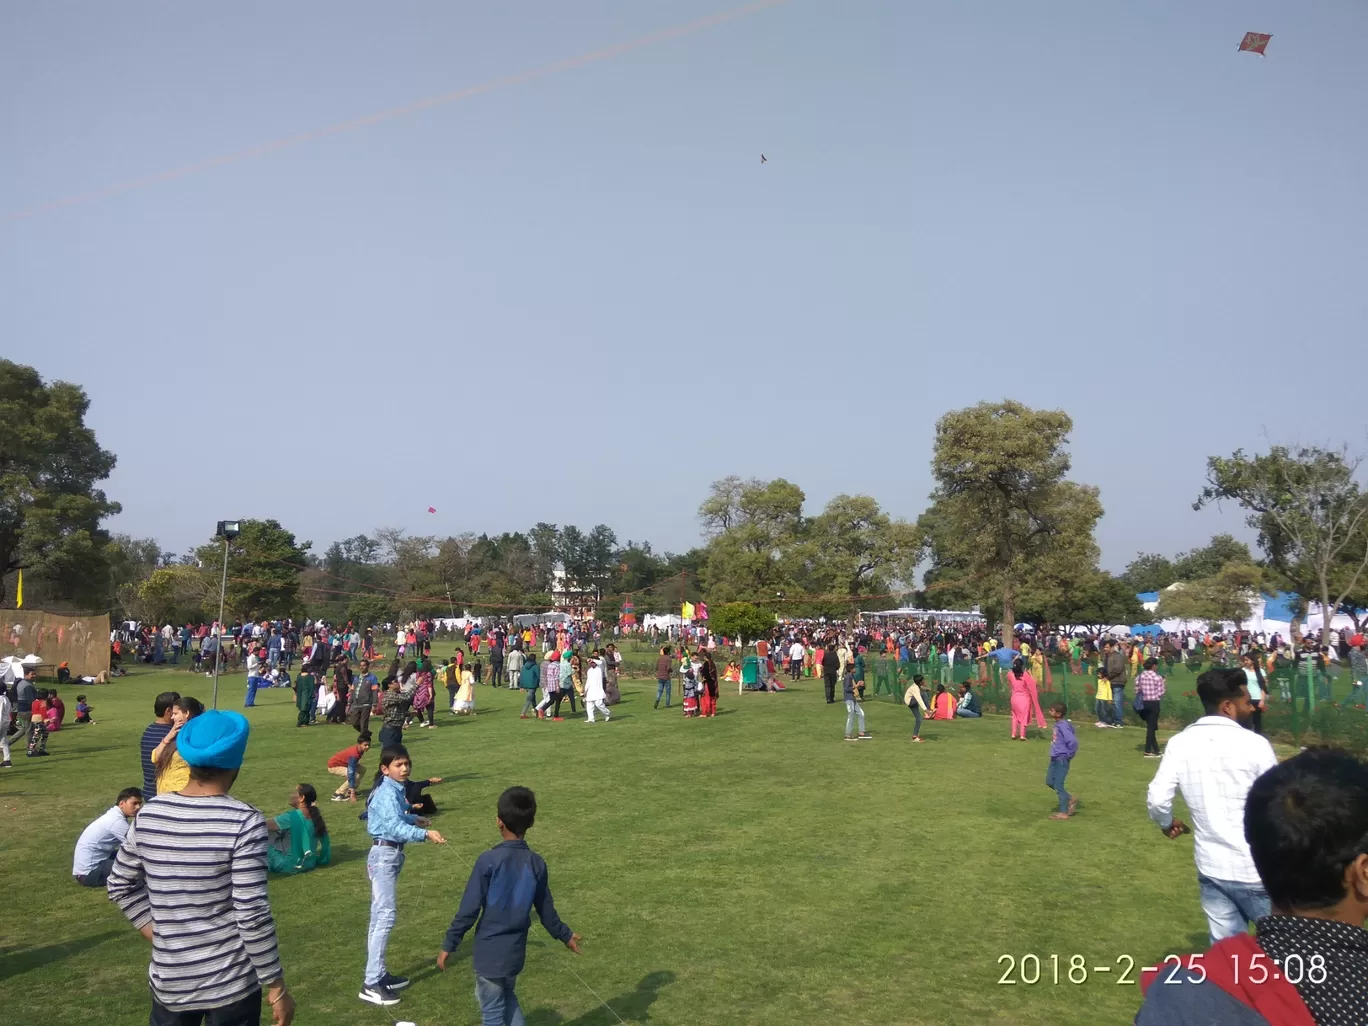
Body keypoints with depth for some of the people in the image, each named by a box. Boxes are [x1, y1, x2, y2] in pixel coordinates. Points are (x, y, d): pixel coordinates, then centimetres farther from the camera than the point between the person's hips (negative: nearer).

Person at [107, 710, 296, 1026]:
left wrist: (159, 935, 14)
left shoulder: (148, 815, -4)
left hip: (169, 981, 4)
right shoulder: (244, 822, -20)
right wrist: (277, 986, -10)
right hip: (232, 984, -4)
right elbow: (253, 915, -19)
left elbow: (120, 886, 10)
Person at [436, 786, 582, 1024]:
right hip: (516, 951, 4)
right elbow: (546, 910, 5)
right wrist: (565, 935, 22)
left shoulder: (488, 861, -18)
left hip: (489, 952, -4)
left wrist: (448, 945, -4)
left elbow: (468, 909, -14)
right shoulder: (537, 863, -5)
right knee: (507, 997, 27)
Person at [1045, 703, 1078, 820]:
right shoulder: (1057, 724, 6)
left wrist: (1069, 756, -18)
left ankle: (1063, 813, 9)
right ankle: (1070, 799, 28)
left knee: (1058, 786, -2)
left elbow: (1073, 742, -29)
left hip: (1062, 760, -10)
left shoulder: (1063, 726, -23)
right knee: (1049, 782, 15)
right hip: (1055, 758, 10)